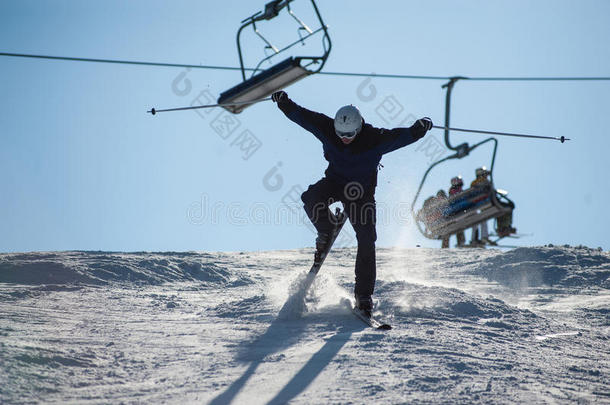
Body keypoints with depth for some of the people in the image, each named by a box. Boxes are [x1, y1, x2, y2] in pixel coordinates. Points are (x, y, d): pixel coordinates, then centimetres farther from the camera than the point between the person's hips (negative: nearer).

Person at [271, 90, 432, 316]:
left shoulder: (374, 139, -24)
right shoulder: (327, 130, -18)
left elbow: (401, 137, -31)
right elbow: (300, 115, -15)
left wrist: (418, 129, -45)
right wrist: (284, 102, -26)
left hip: (361, 190, -2)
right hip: (334, 181, 2)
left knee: (367, 239, -11)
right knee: (310, 198, -31)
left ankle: (364, 293, -5)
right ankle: (326, 232, 0)